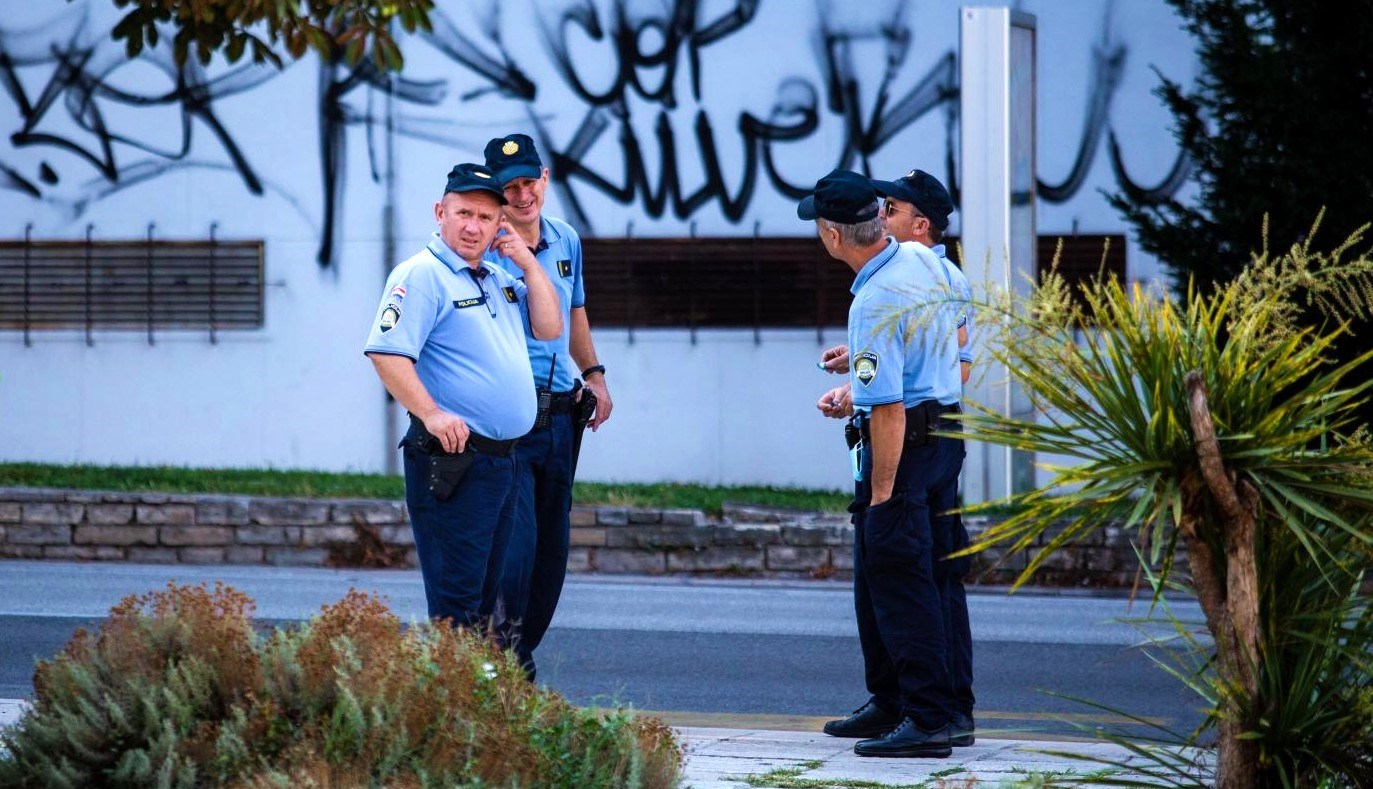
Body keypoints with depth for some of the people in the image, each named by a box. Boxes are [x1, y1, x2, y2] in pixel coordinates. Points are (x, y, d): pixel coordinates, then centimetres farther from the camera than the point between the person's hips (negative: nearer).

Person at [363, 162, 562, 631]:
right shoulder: (421, 275, -9)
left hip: (503, 461, 9)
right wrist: (431, 414, -25)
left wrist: (528, 264, 6)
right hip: (453, 462, -9)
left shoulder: (497, 279, 18)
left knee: (484, 599, 13)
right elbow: (386, 352, -19)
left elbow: (549, 327, 16)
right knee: (457, 599, -11)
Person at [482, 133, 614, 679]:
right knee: (516, 537, -14)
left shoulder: (566, 241, 12)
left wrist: (594, 374, 21)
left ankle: (523, 650, 18)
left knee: (552, 543, 10)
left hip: (561, 411, 7)